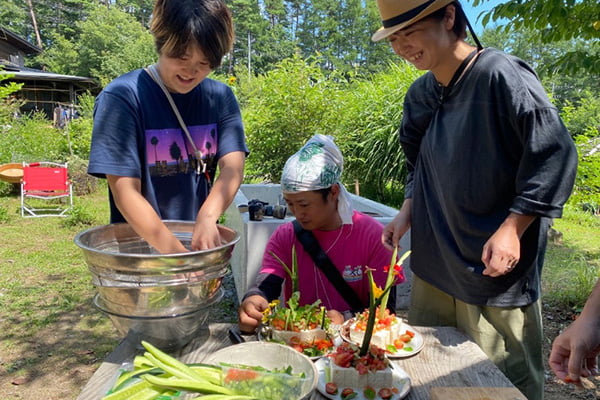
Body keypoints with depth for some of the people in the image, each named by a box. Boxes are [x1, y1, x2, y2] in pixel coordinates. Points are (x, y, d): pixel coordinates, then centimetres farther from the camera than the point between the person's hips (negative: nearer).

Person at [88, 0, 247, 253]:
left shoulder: (221, 98, -3)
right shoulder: (123, 96, -15)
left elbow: (233, 167, -14)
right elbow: (126, 193, -20)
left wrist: (207, 217, -33)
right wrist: (178, 254, -29)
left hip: (202, 242, 4)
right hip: (138, 245, -3)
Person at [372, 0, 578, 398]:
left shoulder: (500, 75, -15)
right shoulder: (421, 93, 6)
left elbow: (556, 156, -16)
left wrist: (511, 230, -19)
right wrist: (408, 211, 4)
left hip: (494, 267, -6)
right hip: (434, 264, 7)